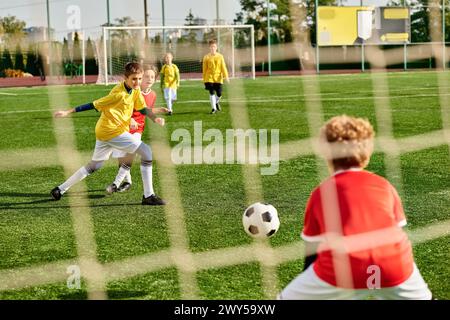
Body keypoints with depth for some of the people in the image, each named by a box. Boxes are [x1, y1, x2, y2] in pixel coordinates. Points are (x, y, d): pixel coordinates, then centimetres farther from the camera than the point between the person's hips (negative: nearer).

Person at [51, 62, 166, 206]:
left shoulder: (135, 90, 2)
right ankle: (148, 196, -8)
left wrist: (155, 118, -9)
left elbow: (142, 108, 11)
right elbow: (94, 105, -18)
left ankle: (60, 189, 26)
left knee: (94, 166, 21)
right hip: (113, 131, -9)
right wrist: (68, 112, -14)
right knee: (147, 152, -10)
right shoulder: (119, 94, -22)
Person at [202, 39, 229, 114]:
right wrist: (204, 79, 7)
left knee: (219, 94, 0)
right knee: (212, 93, -9)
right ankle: (213, 108, 0)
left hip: (218, 78, 1)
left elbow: (223, 67, 2)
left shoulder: (220, 56, 5)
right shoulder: (206, 57, 1)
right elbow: (204, 69, 6)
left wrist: (226, 76, -9)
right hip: (209, 78, -1)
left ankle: (216, 102, 32)